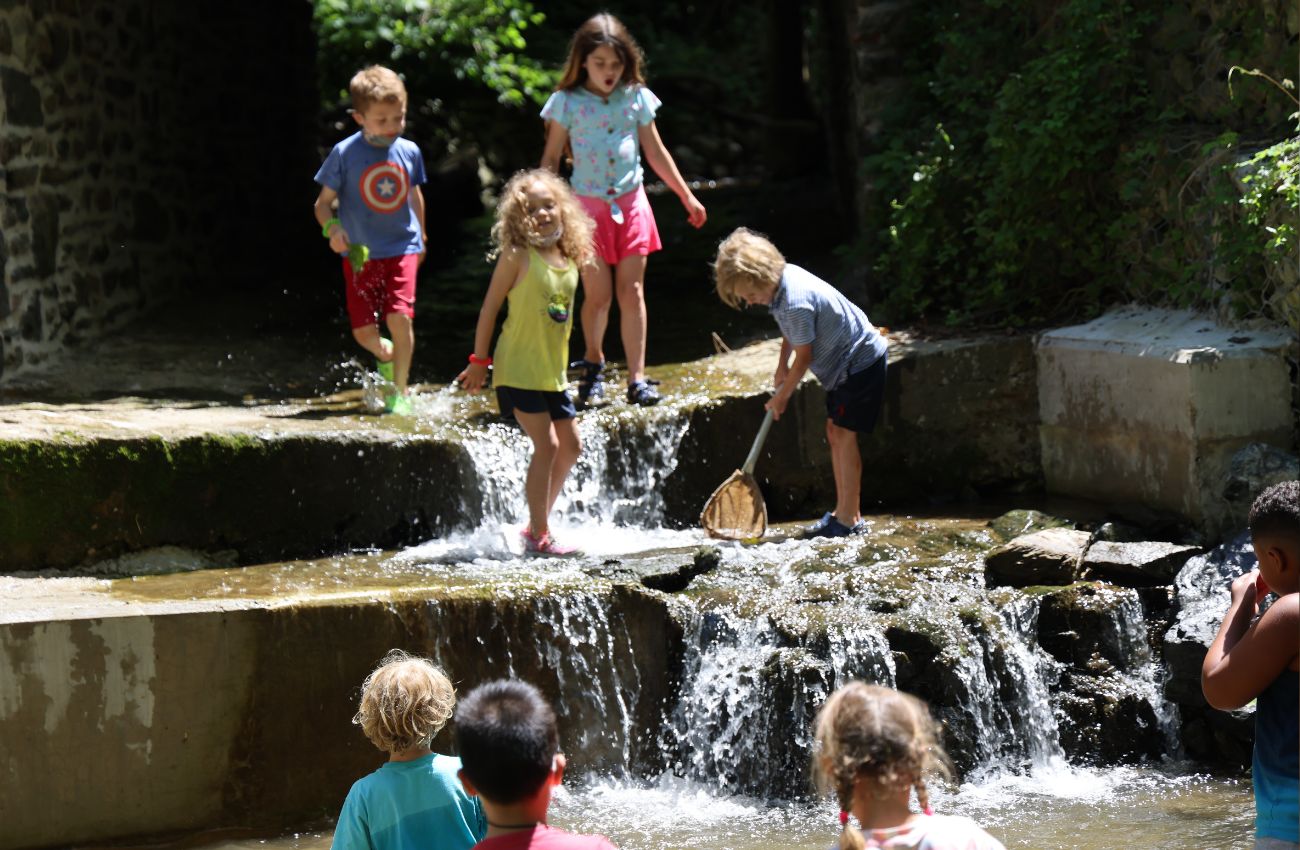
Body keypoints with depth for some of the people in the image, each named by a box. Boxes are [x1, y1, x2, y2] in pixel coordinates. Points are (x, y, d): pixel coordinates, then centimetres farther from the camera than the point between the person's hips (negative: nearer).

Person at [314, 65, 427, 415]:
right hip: (360, 253, -1)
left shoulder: (409, 151, -1)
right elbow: (323, 202, -3)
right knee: (363, 331, -1)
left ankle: (399, 391, -1)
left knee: (400, 317, -16)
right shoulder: (345, 153, -10)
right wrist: (332, 228, -22)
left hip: (402, 248, 1)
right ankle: (386, 355, 35)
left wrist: (421, 237, 26)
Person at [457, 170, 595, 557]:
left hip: (553, 373, 8)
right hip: (519, 371, -7)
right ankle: (539, 536, -6)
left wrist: (560, 362, 17)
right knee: (546, 445, -12)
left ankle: (537, 523, 22)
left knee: (570, 446, 11)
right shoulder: (517, 257, -11)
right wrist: (479, 361, -8)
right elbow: (490, 308, -8)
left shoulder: (570, 260, 7)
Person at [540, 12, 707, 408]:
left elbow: (656, 153, 12)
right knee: (597, 294, -3)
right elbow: (551, 159, 2)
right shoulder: (567, 103, -4)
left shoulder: (637, 98, 3)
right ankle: (592, 363, 22)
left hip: (630, 203, 2)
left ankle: (637, 378, 0)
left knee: (632, 292, -2)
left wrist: (688, 198, 16)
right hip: (588, 207, -2)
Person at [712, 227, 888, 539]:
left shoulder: (795, 303, -30)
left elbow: (804, 358, -20)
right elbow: (792, 333, 19)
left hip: (860, 361, -10)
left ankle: (848, 519, -9)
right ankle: (844, 511, 15)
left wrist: (782, 397, -7)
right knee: (835, 431, 11)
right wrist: (782, 367, 12)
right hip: (846, 364, 10)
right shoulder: (785, 275, 0)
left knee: (843, 433, -11)